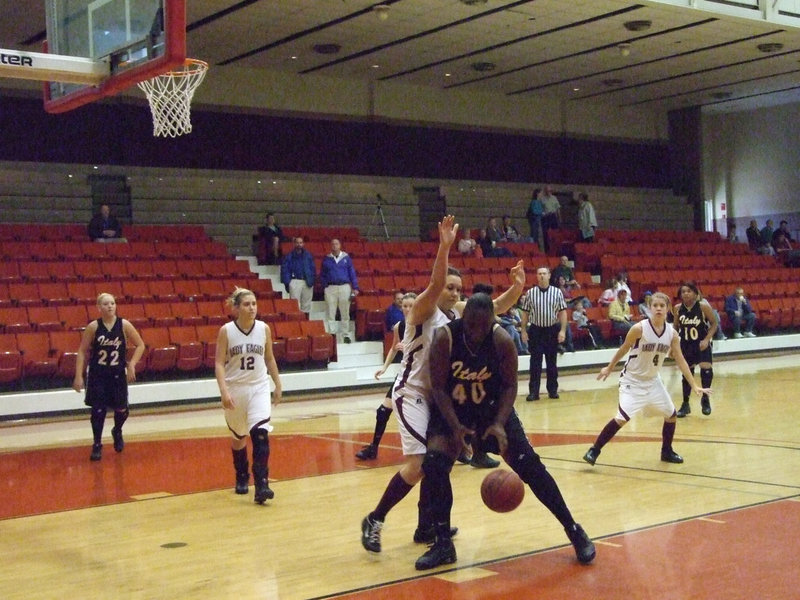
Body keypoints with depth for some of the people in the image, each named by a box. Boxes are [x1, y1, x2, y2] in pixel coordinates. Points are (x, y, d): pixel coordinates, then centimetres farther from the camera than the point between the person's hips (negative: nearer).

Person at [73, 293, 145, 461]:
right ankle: (97, 445, 13)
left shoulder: (124, 325, -7)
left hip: (118, 374, 1)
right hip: (97, 374, -1)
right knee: (98, 410, -3)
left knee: (121, 409, 7)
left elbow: (140, 345, 3)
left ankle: (117, 432, 39)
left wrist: (132, 365, -8)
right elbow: (82, 351, -3)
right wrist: (78, 376, -8)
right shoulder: (93, 327, -8)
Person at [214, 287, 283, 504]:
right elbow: (219, 363, -11)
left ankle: (261, 485, -19)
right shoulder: (226, 331, -10)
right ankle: (241, 478, 39)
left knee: (260, 433, -18)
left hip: (259, 388, 1)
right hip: (235, 389, 0)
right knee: (238, 437, 16)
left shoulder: (264, 329, -3)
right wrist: (224, 391, -22)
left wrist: (278, 385, 12)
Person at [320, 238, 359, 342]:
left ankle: (346, 335, 13)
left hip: (345, 287, 0)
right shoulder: (326, 259, 6)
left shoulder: (346, 257, 5)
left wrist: (355, 288, -1)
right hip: (331, 288, 0)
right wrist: (325, 286, -2)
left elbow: (352, 273, 4)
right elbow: (322, 275, 11)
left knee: (345, 313, 5)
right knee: (331, 314, 0)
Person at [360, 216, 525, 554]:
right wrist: (444, 247, -49)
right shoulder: (423, 309, -14)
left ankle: (426, 527, 24)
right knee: (418, 463, -16)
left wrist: (516, 287, -18)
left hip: (438, 394, 8)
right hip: (412, 392, -8)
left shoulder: (459, 312, 5)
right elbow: (434, 284, -35)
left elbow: (498, 306, 2)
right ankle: (374, 521, -2)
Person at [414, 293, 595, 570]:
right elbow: (438, 387, -18)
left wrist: (499, 424, -25)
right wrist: (455, 426, -28)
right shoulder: (444, 337, -25)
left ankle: (574, 530, 9)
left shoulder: (502, 341, -21)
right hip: (451, 409, 0)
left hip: (493, 407, 0)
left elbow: (510, 386, -11)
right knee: (433, 464, -20)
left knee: (529, 465, -5)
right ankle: (443, 543, -5)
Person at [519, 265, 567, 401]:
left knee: (551, 362, 8)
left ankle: (553, 390, 17)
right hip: (535, 330, 0)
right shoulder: (530, 293, 0)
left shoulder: (557, 292, -1)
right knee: (535, 363, 1)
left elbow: (562, 312, 1)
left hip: (552, 330, 0)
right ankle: (533, 391, 4)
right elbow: (525, 313, 4)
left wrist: (562, 330, -7)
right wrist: (524, 331, 0)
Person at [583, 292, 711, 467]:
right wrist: (609, 368, 4)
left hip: (653, 381, 6)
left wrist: (694, 386, -3)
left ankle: (667, 452, 32)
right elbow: (623, 349, -6)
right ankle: (594, 451, -10)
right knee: (622, 418, -20)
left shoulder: (672, 333, -7)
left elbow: (680, 361, 0)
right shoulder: (639, 328, -21)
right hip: (632, 380, -6)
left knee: (671, 415, 10)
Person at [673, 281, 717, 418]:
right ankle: (685, 404, 20)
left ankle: (705, 399, 6)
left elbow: (714, 324, -7)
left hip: (701, 344, -3)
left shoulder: (703, 306, -14)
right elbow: (675, 327, 8)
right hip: (686, 345, 3)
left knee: (706, 369, -18)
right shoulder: (677, 309, -6)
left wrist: (707, 339, -18)